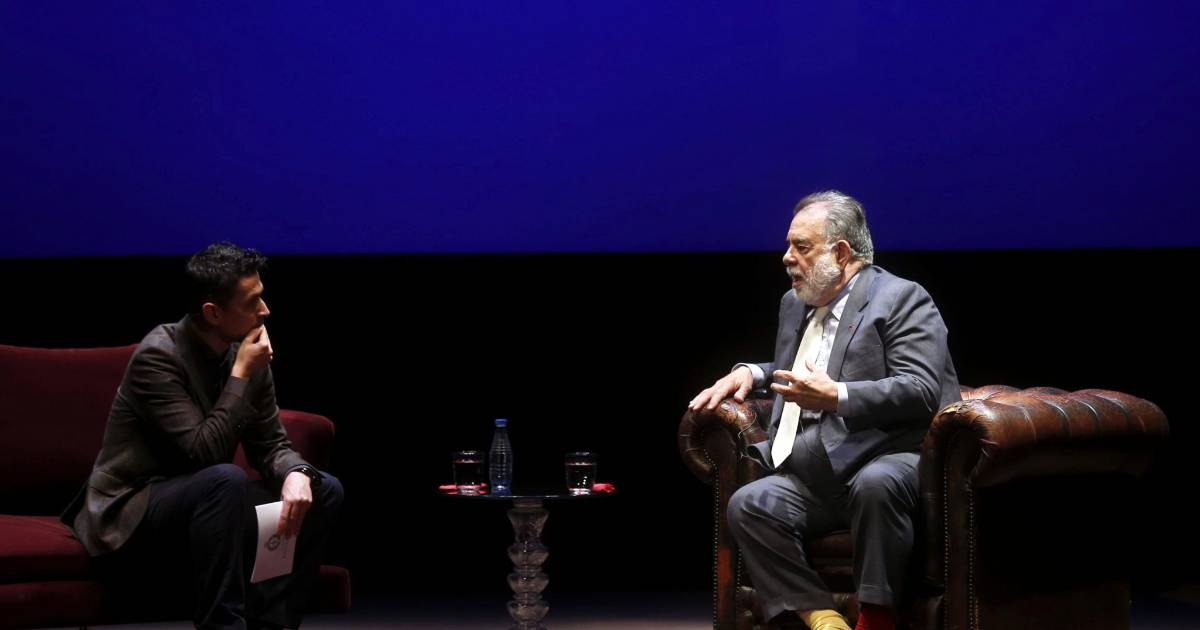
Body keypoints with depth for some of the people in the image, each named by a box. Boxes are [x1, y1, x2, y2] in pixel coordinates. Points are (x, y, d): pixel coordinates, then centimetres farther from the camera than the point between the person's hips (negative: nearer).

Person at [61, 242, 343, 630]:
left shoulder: (248, 353, 1)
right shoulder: (158, 355, -21)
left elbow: (270, 445, 4)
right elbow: (204, 452, -27)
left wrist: (296, 475, -19)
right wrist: (241, 375, -22)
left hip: (201, 497, 8)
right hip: (131, 513, -8)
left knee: (324, 490, -7)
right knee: (225, 479, -36)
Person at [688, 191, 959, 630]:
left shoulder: (900, 298, -2)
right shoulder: (794, 303, 22)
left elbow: (922, 391, -15)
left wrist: (837, 396, -25)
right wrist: (750, 373, 17)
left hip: (887, 461, -7)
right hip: (815, 475, 7)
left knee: (877, 484, -39)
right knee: (747, 506, -19)